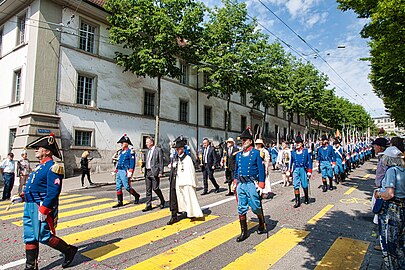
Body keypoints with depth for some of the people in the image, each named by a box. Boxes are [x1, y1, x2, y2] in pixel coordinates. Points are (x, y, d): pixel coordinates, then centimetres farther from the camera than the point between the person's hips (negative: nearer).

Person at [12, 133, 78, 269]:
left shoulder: (52, 167, -17)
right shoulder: (40, 166, 13)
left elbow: (53, 192, -23)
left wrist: (43, 210, -24)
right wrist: (22, 197, 13)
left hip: (42, 208, -10)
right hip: (30, 207, 10)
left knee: (44, 237, -1)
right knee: (30, 238, 14)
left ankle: (69, 250, 17)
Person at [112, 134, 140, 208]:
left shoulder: (130, 152, -9)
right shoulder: (120, 152, 15)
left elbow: (132, 163, -13)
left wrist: (129, 174, -18)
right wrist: (116, 171, 17)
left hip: (124, 172, -8)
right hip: (118, 172, 8)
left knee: (127, 187, -4)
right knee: (118, 187, 7)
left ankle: (136, 196, 18)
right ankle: (120, 202, 16)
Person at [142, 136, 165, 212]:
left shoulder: (158, 150, -6)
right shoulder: (148, 151, 17)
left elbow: (161, 162, -9)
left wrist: (161, 172, -14)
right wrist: (143, 163, 1)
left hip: (154, 172, -7)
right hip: (147, 172, 7)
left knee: (155, 188, -3)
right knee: (148, 190, 8)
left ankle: (162, 202, 19)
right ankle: (148, 205, 15)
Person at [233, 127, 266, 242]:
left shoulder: (256, 153, -4)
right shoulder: (239, 155, 10)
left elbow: (261, 169, -6)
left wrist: (261, 185, -10)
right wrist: (235, 183, 13)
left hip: (252, 184, -5)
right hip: (241, 184, 5)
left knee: (256, 207, 5)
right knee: (241, 208, 7)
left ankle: (262, 223, 36)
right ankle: (243, 232, 19)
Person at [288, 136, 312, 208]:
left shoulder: (306, 151, 1)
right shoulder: (293, 152, 7)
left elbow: (310, 161, 2)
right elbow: (291, 161, 13)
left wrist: (309, 171, -3)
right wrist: (289, 171, 9)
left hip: (303, 169, -2)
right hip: (296, 170, 2)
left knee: (304, 185, 8)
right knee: (296, 185, -3)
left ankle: (306, 198, 33)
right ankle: (297, 201, 3)